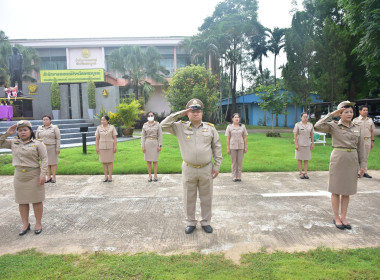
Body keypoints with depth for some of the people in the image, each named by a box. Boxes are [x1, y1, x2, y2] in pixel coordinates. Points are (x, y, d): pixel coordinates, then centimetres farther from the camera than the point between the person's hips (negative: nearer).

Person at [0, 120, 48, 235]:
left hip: (34, 176, -4)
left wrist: (42, 174, -16)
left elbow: (44, 159, -10)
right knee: (22, 201, 12)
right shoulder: (13, 143, 7)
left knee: (36, 200, 5)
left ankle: (38, 223, 19)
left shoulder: (38, 144, -7)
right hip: (19, 176, 4)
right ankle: (25, 224, 26)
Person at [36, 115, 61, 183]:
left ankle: (54, 177, 9)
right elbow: (37, 138, 11)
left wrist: (58, 148, -11)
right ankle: (48, 177, 13)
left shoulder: (54, 128, -3)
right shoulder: (39, 128, 8)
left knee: (53, 162, 1)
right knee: (46, 162, 6)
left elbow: (58, 138, -6)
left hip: (52, 147, -3)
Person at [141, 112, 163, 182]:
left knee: (155, 160, 2)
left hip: (155, 143, -1)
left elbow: (160, 135, -1)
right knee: (148, 160, 4)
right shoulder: (145, 125, 5)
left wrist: (160, 145, -7)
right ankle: (150, 176, 13)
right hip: (147, 143, 2)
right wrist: (142, 146, -3)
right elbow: (143, 136, 4)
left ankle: (155, 175, 12)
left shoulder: (157, 124, 1)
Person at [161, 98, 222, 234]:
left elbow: (217, 148, 4)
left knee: (206, 198, 11)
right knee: (189, 198, 10)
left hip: (206, 169, 1)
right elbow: (164, 125, -9)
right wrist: (179, 114, -10)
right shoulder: (180, 127, 0)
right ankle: (191, 222, 27)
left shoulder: (210, 128, 2)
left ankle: (206, 222, 28)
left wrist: (217, 166, 0)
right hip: (188, 169, 0)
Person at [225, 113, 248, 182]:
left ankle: (239, 176, 13)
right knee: (233, 162, 4)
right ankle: (234, 176, 13)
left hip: (241, 146, 1)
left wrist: (245, 147, 2)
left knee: (240, 162, 4)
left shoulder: (242, 126, 6)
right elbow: (228, 138, 1)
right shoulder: (229, 127, 2)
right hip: (232, 147, -1)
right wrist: (228, 148, -3)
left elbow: (245, 137, 6)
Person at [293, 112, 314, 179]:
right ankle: (301, 173, 10)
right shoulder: (297, 125, -5)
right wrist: (296, 144, -13)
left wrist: (312, 144, 3)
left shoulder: (310, 125, 5)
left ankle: (305, 173, 12)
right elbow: (295, 135, -8)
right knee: (300, 159, 3)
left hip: (307, 144, 3)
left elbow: (312, 135, 8)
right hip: (300, 144, -3)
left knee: (306, 159, 6)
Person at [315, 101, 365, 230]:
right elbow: (318, 126, -23)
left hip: (352, 161, 5)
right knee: (336, 190, 3)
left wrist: (362, 165, 8)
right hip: (338, 160, -4)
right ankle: (336, 218, 16)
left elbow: (360, 147, 11)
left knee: (347, 190, 11)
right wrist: (332, 114, -16)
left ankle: (343, 217, 23)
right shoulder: (334, 126, -4)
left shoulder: (356, 128, 9)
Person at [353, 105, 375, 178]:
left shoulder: (370, 120, 10)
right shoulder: (356, 120, -1)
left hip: (367, 140, 4)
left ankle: (364, 172, 15)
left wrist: (372, 141, 7)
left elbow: (372, 131, 13)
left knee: (365, 157, 8)